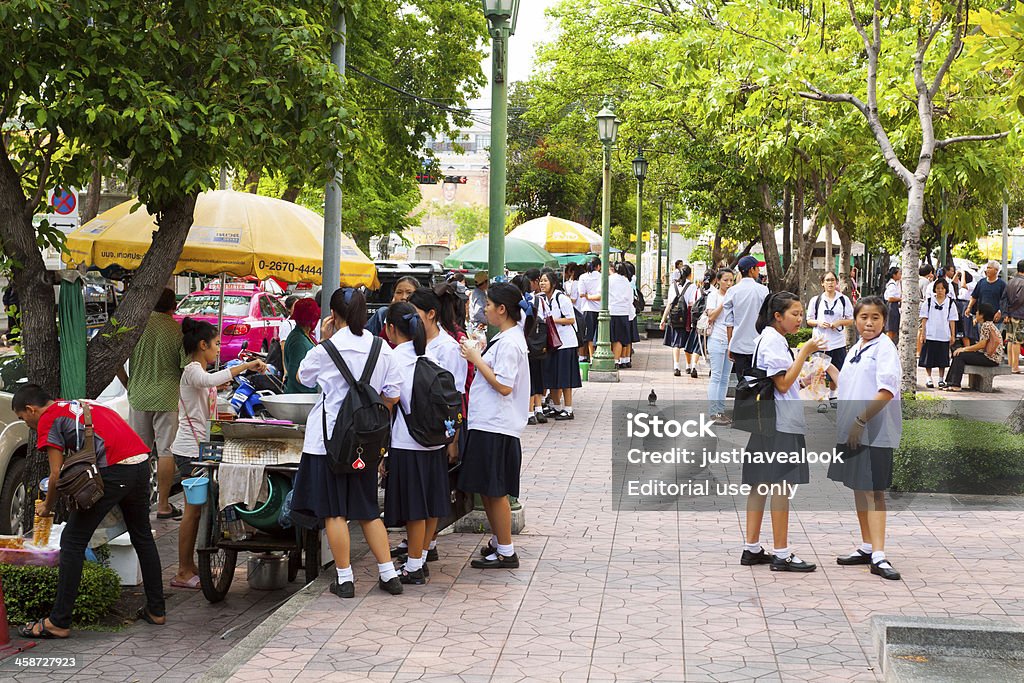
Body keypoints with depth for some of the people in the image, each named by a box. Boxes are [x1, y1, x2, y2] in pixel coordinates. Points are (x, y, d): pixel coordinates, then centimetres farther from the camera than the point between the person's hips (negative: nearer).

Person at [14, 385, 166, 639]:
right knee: (142, 537, 23)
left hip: (112, 471, -8)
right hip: (141, 463, 8)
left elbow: (57, 473, -1)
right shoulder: (78, 406, 29)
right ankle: (156, 610, 30)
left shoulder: (48, 420, 4)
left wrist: (47, 507, 15)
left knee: (73, 542, 1)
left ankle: (58, 623, 3)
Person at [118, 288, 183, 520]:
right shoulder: (178, 330, -9)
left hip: (138, 396, 3)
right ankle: (163, 506, 5)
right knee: (166, 451, 2)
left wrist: (129, 385, 11)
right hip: (167, 398, -3)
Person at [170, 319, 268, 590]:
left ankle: (190, 567, 18)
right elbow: (209, 379, -38)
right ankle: (183, 572, -3)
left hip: (199, 447, 10)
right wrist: (246, 366, -37)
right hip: (191, 450, -10)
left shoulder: (198, 371, 19)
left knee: (197, 508, 12)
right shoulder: (192, 371, -14)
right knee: (193, 509, -7)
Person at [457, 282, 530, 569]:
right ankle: (498, 542, 28)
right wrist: (477, 356, 8)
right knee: (486, 490, 17)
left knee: (495, 491, -2)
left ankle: (506, 552, 6)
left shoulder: (509, 343, -17)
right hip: (487, 424, 10)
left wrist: (477, 359, -17)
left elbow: (504, 385, -22)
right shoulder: (505, 337, 14)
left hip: (496, 427, -10)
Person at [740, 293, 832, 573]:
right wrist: (805, 352, -17)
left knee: (760, 484, 10)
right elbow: (783, 384, -18)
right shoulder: (773, 341, -13)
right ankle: (782, 554, -2)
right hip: (779, 424, -10)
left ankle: (752, 548, 14)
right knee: (781, 485, -6)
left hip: (765, 423, 10)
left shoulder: (772, 340, 18)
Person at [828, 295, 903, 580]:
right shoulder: (854, 350, 15)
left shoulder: (885, 348, -9)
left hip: (875, 431, -8)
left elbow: (887, 390, -18)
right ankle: (866, 547, 23)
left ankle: (878, 556, -9)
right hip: (851, 430, 8)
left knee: (874, 490, -9)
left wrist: (861, 421, -21)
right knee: (858, 488, 13)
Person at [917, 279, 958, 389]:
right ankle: (929, 379, 13)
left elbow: (952, 320, 6)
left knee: (942, 359, 4)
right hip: (930, 335, 0)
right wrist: (923, 333, -3)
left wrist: (953, 335, 3)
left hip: (944, 335, 1)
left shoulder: (950, 303, 5)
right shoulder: (928, 301, 3)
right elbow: (924, 318, 4)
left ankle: (941, 379, 13)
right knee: (929, 358, 3)